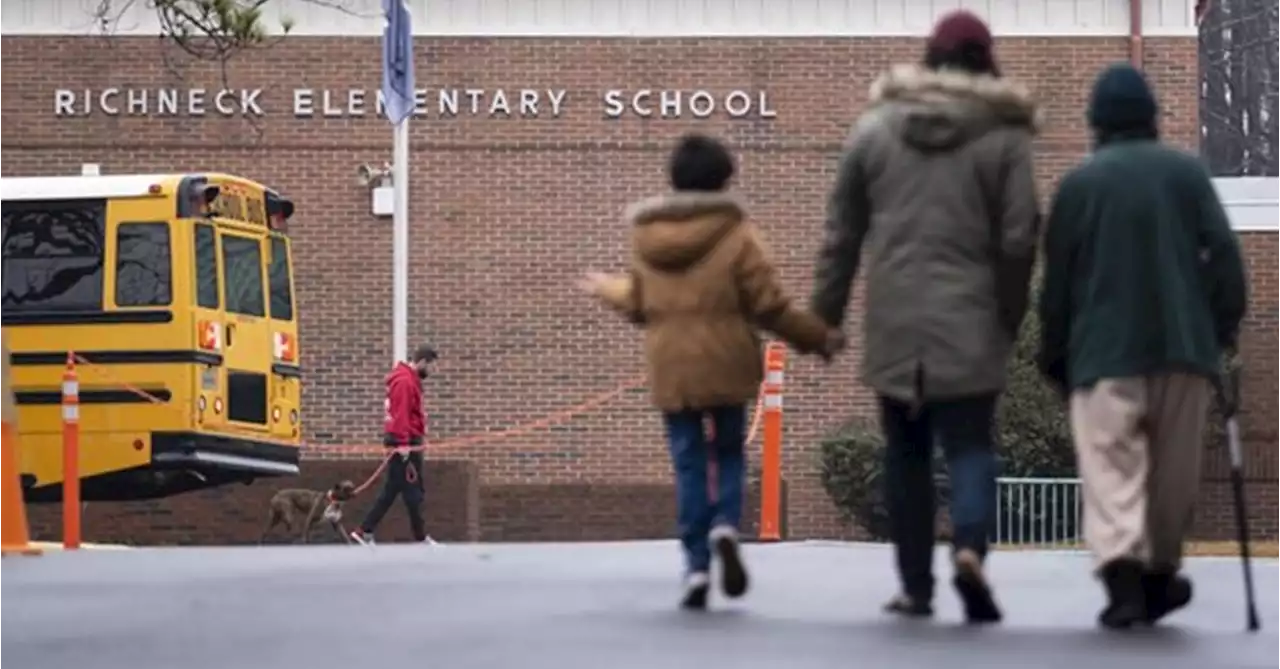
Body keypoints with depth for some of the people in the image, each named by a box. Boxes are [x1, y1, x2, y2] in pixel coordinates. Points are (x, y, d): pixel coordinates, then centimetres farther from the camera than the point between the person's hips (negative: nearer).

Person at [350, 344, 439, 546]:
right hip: (405, 443, -10)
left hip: (406, 442, 10)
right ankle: (421, 537, 4)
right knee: (413, 492, -2)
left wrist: (416, 437, 17)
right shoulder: (404, 381, -14)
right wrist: (403, 443, -27)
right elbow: (400, 413, -22)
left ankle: (365, 531, 8)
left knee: (391, 491, 9)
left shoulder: (409, 379, 19)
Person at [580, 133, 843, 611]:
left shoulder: (646, 236, 6)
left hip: (670, 369, 2)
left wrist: (607, 290, 37)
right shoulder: (736, 234, -6)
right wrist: (818, 336, 3)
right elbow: (769, 306, -8)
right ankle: (726, 526, -13)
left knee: (689, 463, 7)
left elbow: (639, 306, 16)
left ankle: (697, 567, 0)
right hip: (726, 364, -2)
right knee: (729, 452, 14)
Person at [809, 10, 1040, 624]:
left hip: (893, 323, 2)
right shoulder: (1004, 134, -1)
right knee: (970, 445, 2)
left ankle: (916, 586, 12)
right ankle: (969, 547, -25)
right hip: (970, 324, -2)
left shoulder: (874, 127, 6)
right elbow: (1018, 238, -3)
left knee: (905, 452, 11)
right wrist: (1011, 318, 8)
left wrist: (827, 312, 15)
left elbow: (841, 231, 8)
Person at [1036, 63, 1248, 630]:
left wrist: (1054, 358, 13)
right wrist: (1225, 325, 8)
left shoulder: (1079, 182, 4)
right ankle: (1160, 573, 24)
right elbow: (1223, 253, 0)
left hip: (1105, 351, -2)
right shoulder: (1187, 172, 6)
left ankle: (1123, 570, -27)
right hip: (1182, 346, 2)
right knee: (1172, 472, 15)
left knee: (1111, 468, -7)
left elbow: (1057, 280, 6)